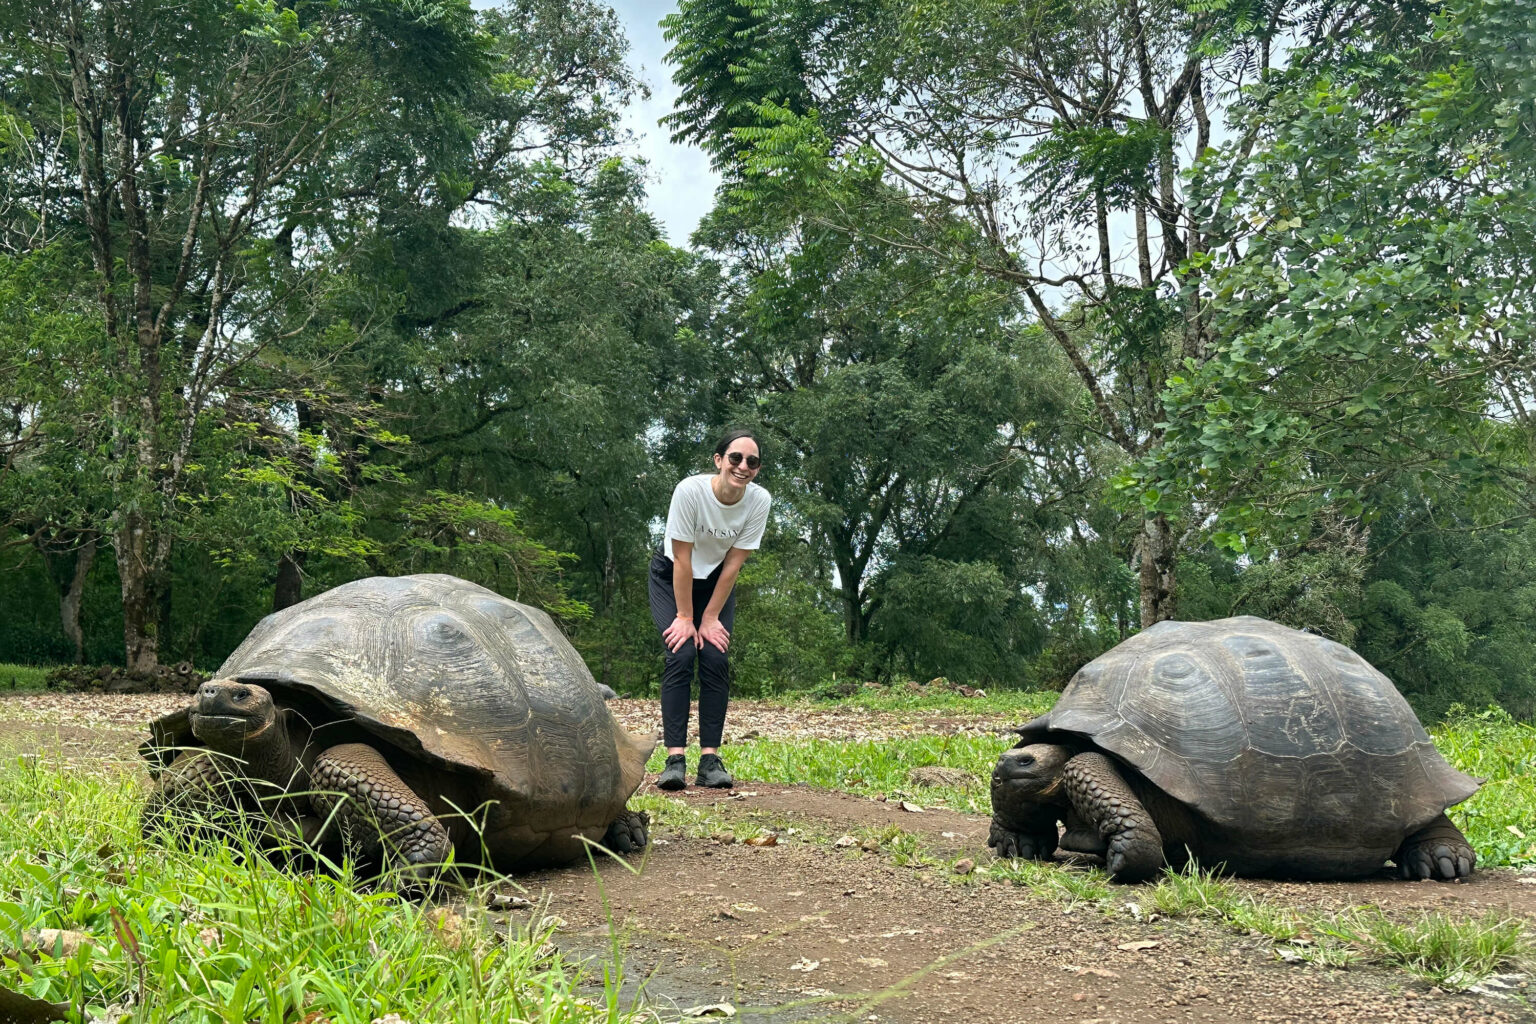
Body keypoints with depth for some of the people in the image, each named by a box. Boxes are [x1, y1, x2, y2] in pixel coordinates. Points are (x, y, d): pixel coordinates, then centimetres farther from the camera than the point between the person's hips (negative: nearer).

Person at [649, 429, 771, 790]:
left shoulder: (759, 501, -22)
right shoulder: (690, 490, -31)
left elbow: (733, 564, -15)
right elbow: (682, 559, -24)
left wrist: (711, 618, -12)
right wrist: (685, 618, -19)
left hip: (716, 581, 3)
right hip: (672, 576, -3)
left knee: (715, 659, -12)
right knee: (681, 655, -18)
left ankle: (710, 760, -10)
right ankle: (675, 759, -19)